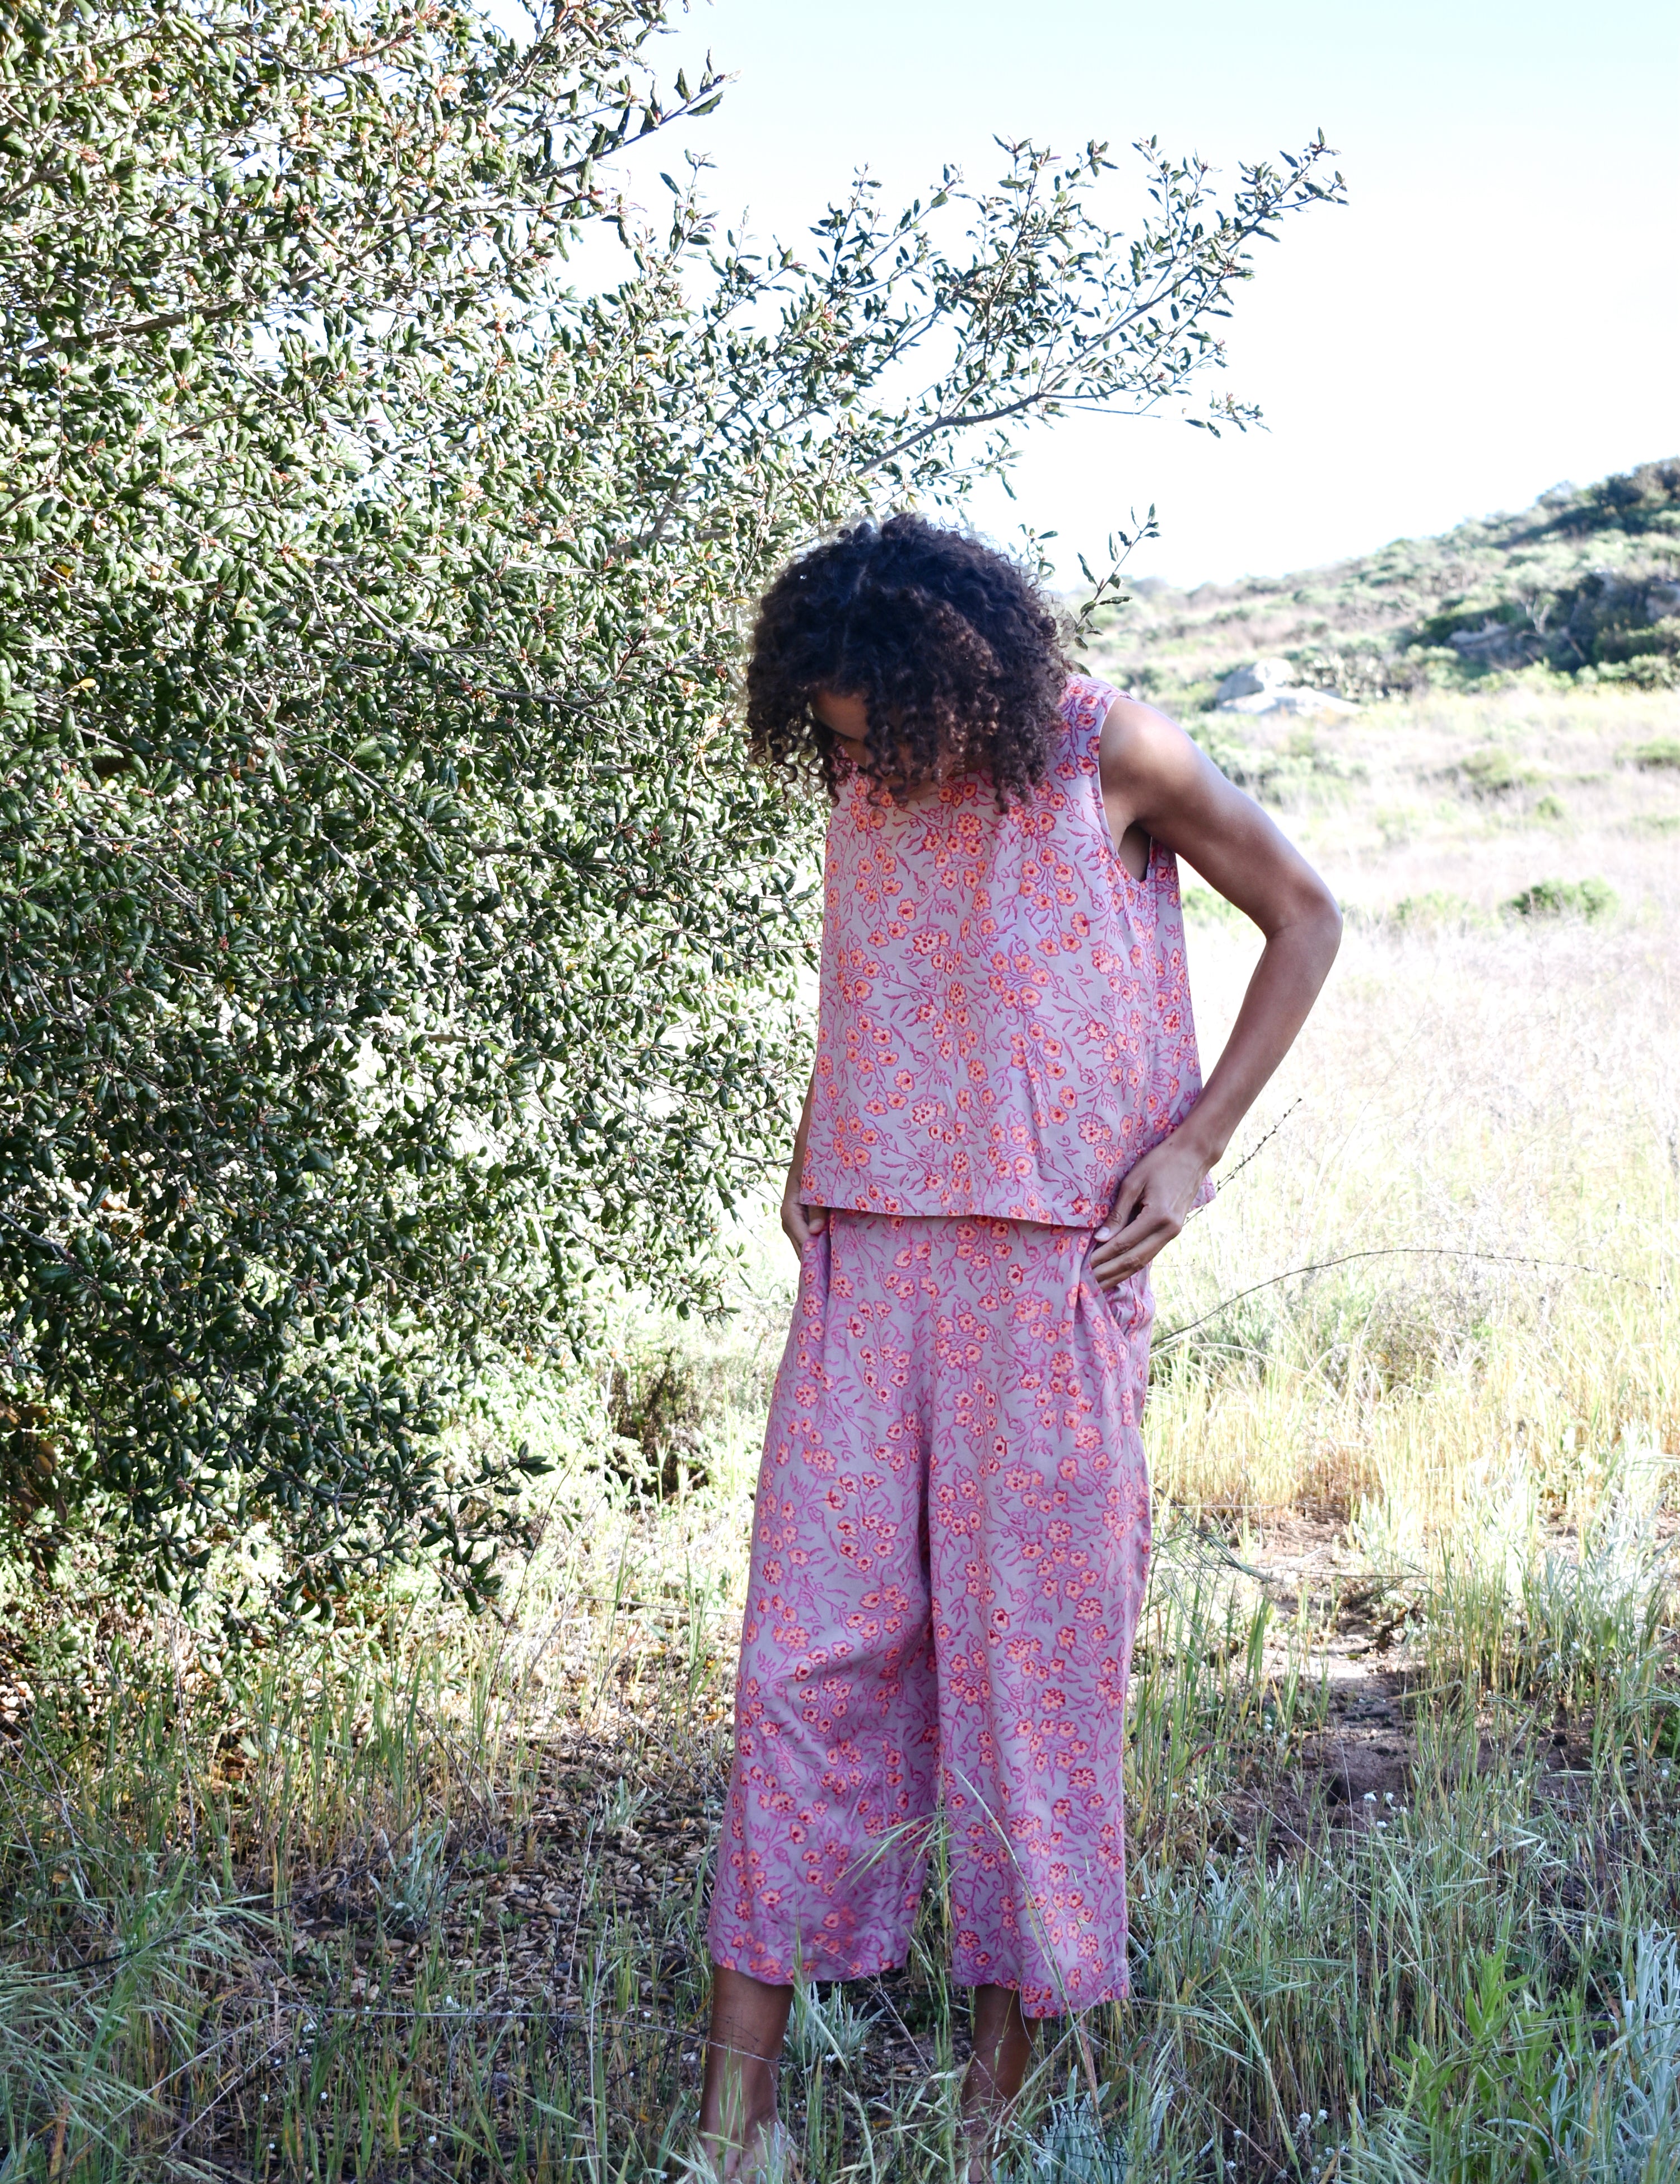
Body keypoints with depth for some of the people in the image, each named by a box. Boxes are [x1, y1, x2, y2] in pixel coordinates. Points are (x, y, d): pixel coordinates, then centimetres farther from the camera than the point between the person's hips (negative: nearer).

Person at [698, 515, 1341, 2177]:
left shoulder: (1105, 753, -5)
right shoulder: (857, 787, 9)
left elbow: (1303, 918, 5)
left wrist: (1195, 1143, -4)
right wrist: (813, 1152, 13)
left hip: (1051, 1266, -4)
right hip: (865, 1262, 4)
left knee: (1031, 1657, 0)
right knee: (809, 1655, -1)